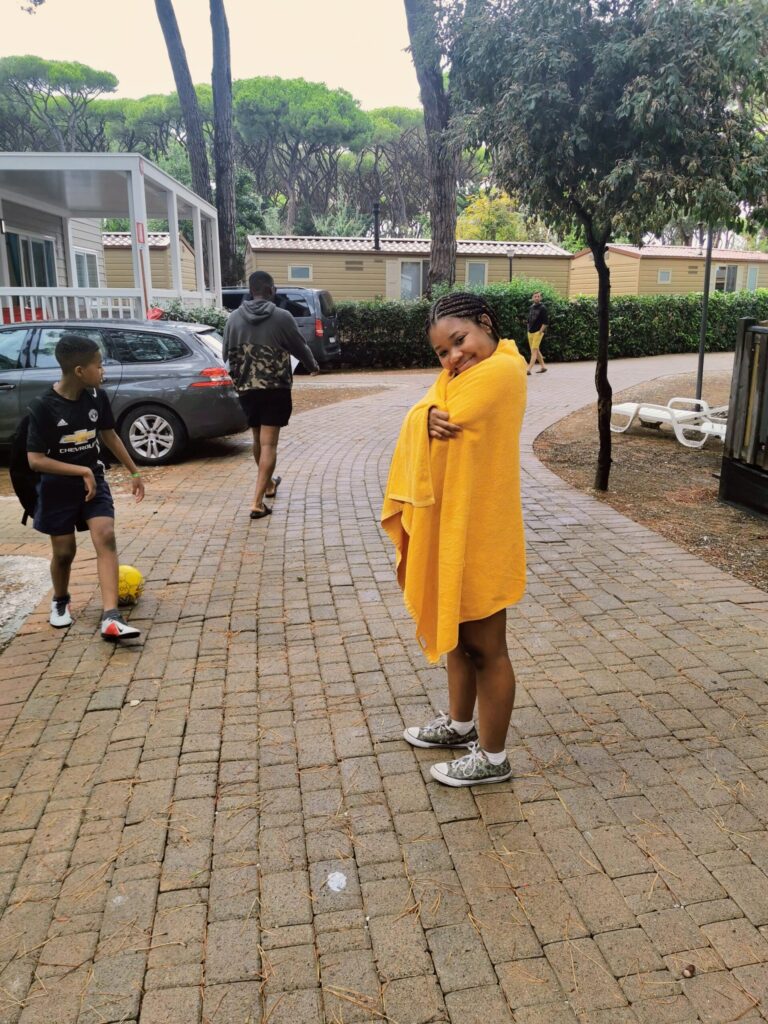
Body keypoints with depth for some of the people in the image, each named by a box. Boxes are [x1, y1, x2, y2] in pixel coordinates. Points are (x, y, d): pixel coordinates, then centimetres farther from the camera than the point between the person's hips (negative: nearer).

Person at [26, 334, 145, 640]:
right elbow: (35, 460, -21)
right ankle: (60, 601, 38)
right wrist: (82, 471, -22)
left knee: (106, 537, -15)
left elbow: (109, 436, 11)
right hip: (58, 489, -3)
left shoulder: (97, 397, -5)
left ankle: (111, 617, -20)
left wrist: (134, 472, 16)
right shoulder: (44, 407, -20)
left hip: (94, 481, 3)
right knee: (64, 551, 7)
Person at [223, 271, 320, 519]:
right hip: (275, 389, -4)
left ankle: (268, 484, 42)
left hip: (246, 389, 4)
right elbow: (300, 348, 2)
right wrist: (313, 366, 22)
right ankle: (258, 503, -10)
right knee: (269, 444, -4)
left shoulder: (234, 318, 2)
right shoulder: (282, 317, -9)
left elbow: (228, 355, 10)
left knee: (258, 439, 22)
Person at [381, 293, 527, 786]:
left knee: (486, 647, 5)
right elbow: (422, 415, 2)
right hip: (450, 527, 9)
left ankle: (493, 757, 21)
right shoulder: (460, 372, 11)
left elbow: (444, 425, -21)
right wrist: (429, 418, -19)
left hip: (480, 533, -9)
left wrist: (430, 421, 0)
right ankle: (460, 723, 42)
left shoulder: (501, 371, -19)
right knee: (456, 632, 22)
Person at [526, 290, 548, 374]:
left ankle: (529, 369, -17)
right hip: (530, 332, 7)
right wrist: (528, 330, 13)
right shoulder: (531, 307, 12)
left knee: (534, 350, -12)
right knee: (536, 350, 12)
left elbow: (546, 322, -11)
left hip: (538, 332, -7)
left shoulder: (542, 308, -7)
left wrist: (540, 331, -16)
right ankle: (543, 367, 24)